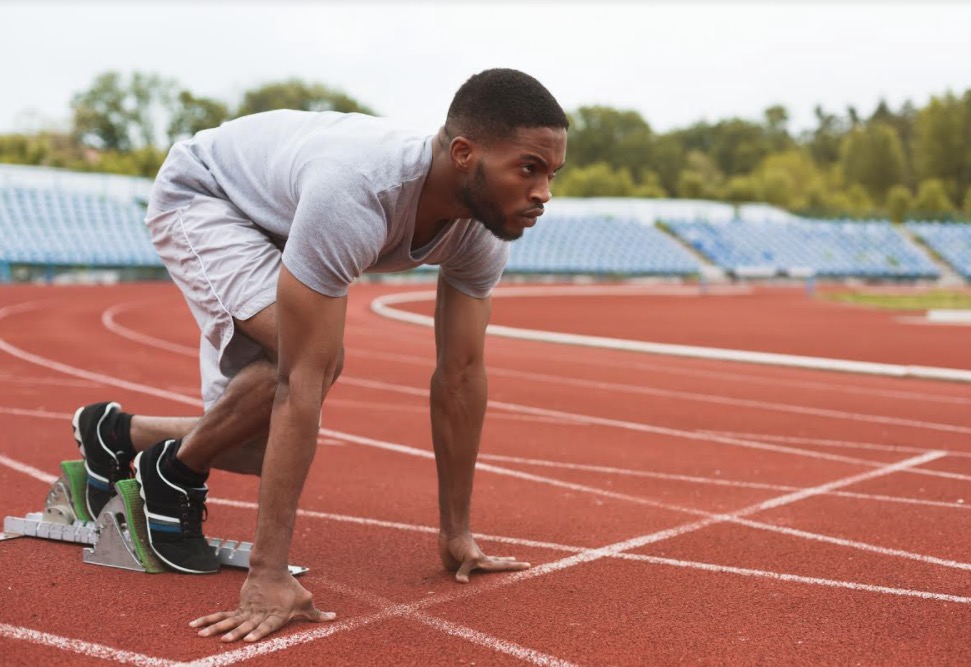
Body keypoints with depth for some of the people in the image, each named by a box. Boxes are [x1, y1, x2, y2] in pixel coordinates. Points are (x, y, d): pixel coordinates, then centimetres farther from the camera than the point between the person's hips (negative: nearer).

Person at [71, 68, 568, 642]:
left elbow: (462, 377, -14)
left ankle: (116, 433, 30)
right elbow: (303, 382, -45)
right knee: (307, 362, -34)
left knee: (268, 442, 5)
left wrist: (457, 534, -9)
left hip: (275, 223, 7)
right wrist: (268, 575, -43)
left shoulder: (483, 234, -23)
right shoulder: (354, 196, -45)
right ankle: (176, 469, -5)